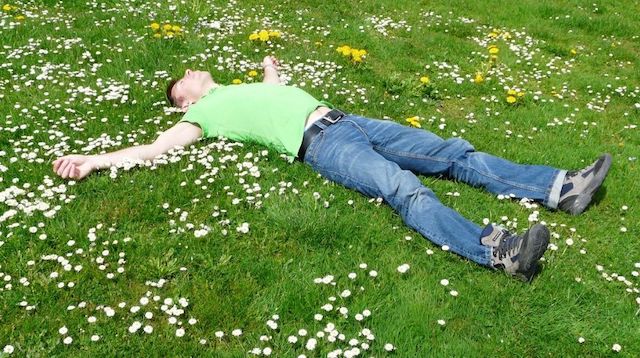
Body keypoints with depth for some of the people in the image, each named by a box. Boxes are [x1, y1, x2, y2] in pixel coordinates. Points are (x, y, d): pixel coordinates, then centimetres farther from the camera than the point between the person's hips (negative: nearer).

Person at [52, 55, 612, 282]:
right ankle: (499, 250, -49)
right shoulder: (205, 114, 11)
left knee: (454, 154, -4)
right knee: (404, 188, -33)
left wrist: (270, 67, 67)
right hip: (320, 145, -8)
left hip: (347, 121, 8)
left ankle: (561, 188, -7)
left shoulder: (244, 87, 31)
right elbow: (156, 147, 4)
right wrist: (94, 160, 0)